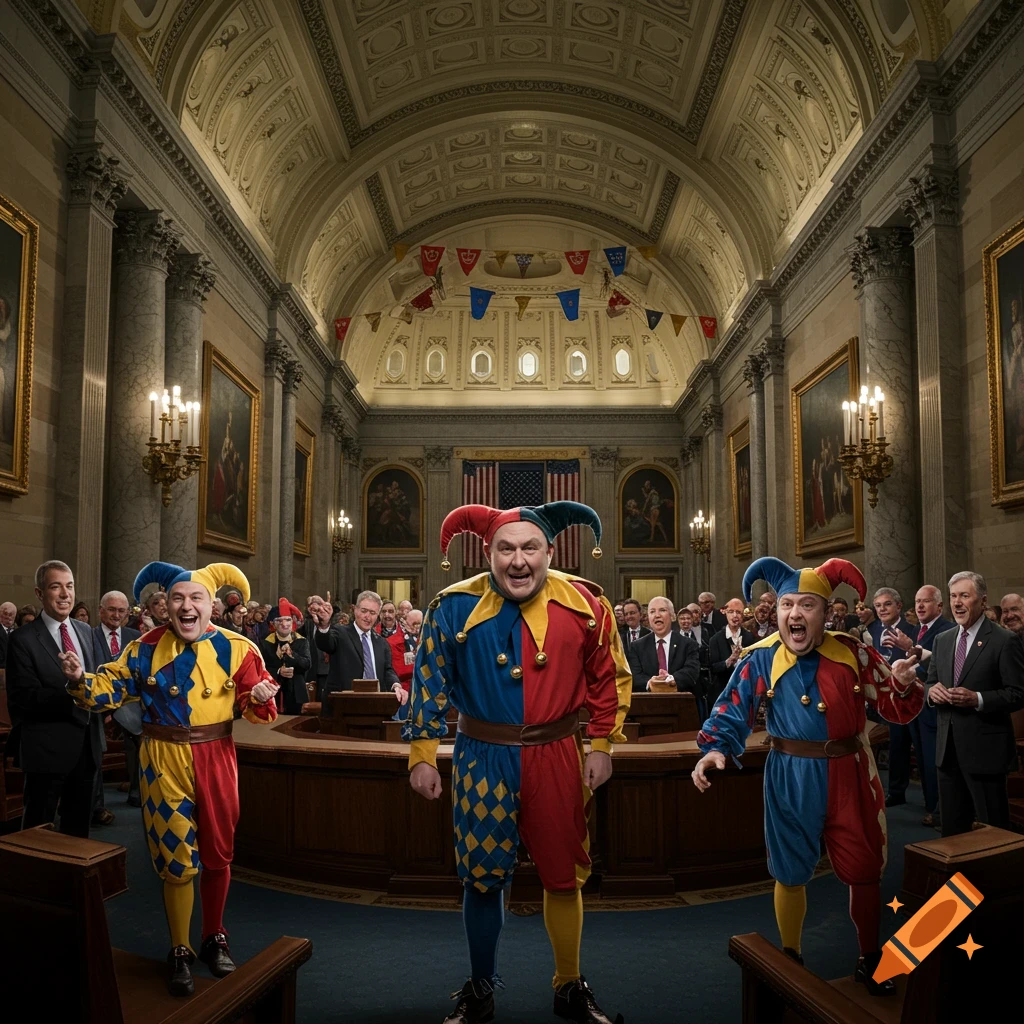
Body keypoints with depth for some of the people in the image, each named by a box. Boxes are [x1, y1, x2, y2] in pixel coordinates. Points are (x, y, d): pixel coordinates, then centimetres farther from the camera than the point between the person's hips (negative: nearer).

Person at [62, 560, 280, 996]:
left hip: (216, 760, 1)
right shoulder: (146, 648, -2)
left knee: (217, 851, 14)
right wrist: (81, 681, -19)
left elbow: (255, 709, -2)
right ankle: (180, 951, 23)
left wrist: (258, 696, -25)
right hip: (165, 761, 0)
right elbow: (111, 687, 1)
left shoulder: (235, 648, -5)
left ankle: (215, 937, 35)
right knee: (175, 856, 6)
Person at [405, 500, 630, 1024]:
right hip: (483, 760, 0)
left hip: (557, 759, 1)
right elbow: (429, 684, 0)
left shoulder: (584, 604, -6)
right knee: (482, 877, 12)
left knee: (563, 875, 13)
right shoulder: (454, 607, -9)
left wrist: (601, 744, 2)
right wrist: (422, 755, -1)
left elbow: (609, 677, 5)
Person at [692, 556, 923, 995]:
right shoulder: (760, 659, -9)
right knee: (790, 871, 12)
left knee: (864, 870, 14)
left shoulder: (853, 653, -4)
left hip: (849, 774, 2)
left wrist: (903, 686, -22)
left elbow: (894, 709, 1)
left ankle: (869, 960, 37)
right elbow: (731, 713, -10)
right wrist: (715, 749, -28)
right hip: (790, 778, -1)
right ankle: (790, 960, 33)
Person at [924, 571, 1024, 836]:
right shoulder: (942, 640, 11)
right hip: (948, 747, 6)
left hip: (984, 748, -6)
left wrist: (977, 699, -23)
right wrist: (932, 690, -7)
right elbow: (930, 683, 16)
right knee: (951, 828, 15)